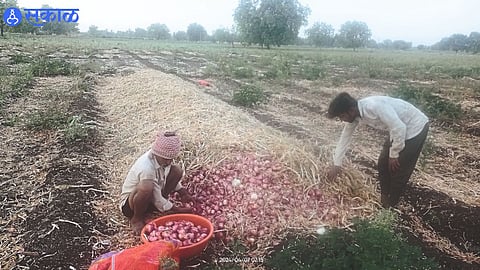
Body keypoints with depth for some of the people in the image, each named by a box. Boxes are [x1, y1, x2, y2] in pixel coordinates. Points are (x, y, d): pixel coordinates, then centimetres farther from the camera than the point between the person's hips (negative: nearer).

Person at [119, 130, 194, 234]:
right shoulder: (146, 168, -35)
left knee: (177, 170, -8)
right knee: (146, 187, -41)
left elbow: (172, 178, 8)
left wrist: (183, 193, -5)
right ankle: (137, 219, -12)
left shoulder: (162, 157, -14)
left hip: (154, 197, 7)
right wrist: (179, 210, -18)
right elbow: (158, 201, -27)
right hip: (129, 203, -7)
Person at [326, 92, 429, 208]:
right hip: (398, 129, 8)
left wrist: (394, 154, -17)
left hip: (415, 127, -8)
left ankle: (389, 206, 19)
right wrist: (336, 164, 7)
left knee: (398, 170, 0)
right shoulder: (354, 114, -8)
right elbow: (345, 137, 3)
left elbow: (399, 128, -31)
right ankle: (384, 200, 31)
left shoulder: (374, 106, -35)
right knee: (383, 164, 12)